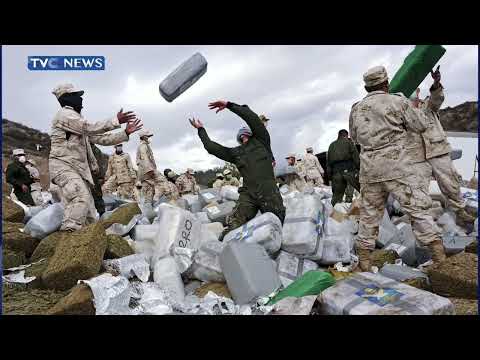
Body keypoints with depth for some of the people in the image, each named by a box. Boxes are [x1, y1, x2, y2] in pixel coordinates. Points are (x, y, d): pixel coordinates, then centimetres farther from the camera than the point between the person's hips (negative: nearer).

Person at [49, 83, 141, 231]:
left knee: (89, 214, 4)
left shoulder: (78, 119, 24)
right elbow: (90, 128, -17)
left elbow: (101, 138, 18)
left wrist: (125, 133, 11)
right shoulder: (64, 114, -3)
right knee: (81, 198, -31)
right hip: (63, 166, -9)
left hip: (79, 169, 9)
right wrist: (116, 121, -16)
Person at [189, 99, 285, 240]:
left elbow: (253, 118, 5)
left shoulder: (261, 141, 17)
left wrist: (229, 105, 8)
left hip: (269, 193, -1)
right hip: (248, 194, 1)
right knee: (233, 226, -20)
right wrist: (201, 129, 37)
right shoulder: (234, 152, 23)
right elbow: (211, 147, 25)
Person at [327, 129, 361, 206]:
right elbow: (356, 157, 0)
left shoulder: (331, 145, 23)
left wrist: (330, 175, 19)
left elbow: (328, 162, 19)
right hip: (349, 170, -4)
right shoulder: (348, 142, 11)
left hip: (336, 172, 4)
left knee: (337, 195, 7)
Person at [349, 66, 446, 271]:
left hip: (369, 169, 4)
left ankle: (364, 260, 16)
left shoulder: (356, 108, 9)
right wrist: (412, 107, 23)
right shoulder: (398, 101, -1)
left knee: (369, 214, 10)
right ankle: (439, 256, 6)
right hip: (397, 165, -3)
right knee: (417, 208, 4)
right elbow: (421, 125, 8)